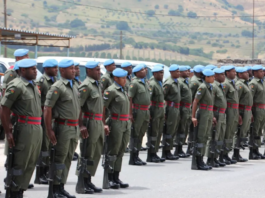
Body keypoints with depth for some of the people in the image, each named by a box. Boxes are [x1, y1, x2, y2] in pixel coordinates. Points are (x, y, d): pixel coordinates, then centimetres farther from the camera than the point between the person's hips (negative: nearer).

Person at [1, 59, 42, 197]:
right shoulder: (16, 86, -12)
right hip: (25, 128, -8)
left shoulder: (33, 86, 14)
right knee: (20, 163, -3)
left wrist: (39, 127, 18)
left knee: (31, 163, 11)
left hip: (37, 128, 8)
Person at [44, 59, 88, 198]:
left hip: (75, 128, 8)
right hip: (63, 127, -8)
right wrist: (49, 131, -19)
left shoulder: (74, 86, 14)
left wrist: (81, 125, 15)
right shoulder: (57, 87, -12)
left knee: (68, 159, 11)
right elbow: (47, 109, -16)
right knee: (59, 159, -3)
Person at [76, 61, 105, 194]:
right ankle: (82, 183, 3)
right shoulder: (86, 86, -13)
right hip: (90, 122, -9)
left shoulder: (97, 85, 16)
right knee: (87, 154, -4)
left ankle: (88, 181, 19)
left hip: (98, 123, 9)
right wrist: (81, 125, -21)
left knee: (96, 153, 12)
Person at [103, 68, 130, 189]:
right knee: (113, 152, -4)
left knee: (121, 152, 9)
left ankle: (116, 177, 15)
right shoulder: (111, 90, -9)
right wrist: (104, 124, -19)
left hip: (126, 124, 8)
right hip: (116, 123, -8)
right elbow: (102, 107, -14)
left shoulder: (123, 90, 17)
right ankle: (109, 179, 2)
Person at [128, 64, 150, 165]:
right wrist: (130, 113, -20)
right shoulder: (134, 83, -11)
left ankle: (136, 156, 18)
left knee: (141, 134, 11)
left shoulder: (145, 83, 15)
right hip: (138, 110, -8)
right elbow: (129, 99, -15)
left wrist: (148, 113, 19)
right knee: (135, 134, -3)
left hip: (146, 111, 8)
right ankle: (133, 159, 1)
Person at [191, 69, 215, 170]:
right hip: (203, 113, -9)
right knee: (201, 137, -6)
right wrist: (193, 116, -18)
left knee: (207, 137, 11)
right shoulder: (202, 87, -13)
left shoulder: (210, 87, 14)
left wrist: (212, 116, 21)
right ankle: (199, 162, -3)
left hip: (209, 114, 9)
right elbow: (195, 101, -15)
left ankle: (201, 161, 16)